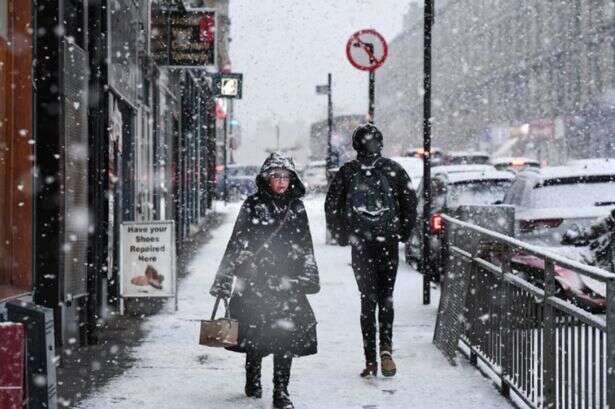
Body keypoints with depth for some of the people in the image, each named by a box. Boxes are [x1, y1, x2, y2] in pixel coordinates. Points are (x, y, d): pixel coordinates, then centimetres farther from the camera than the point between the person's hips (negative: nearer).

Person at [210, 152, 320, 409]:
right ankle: (253, 380, 28)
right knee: (255, 333, 5)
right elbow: (236, 244, -2)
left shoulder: (296, 207, 9)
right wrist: (223, 279, -5)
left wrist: (310, 277, 20)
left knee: (287, 334, -6)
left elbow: (305, 246, 19)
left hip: (287, 283, 2)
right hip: (255, 280, -2)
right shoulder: (253, 205, -2)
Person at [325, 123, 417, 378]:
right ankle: (386, 347, -5)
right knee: (386, 296, 8)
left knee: (368, 298, 5)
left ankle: (370, 360, 5)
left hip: (360, 244, 0)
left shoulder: (347, 172, -3)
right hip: (388, 242, 0)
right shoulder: (393, 169, -3)